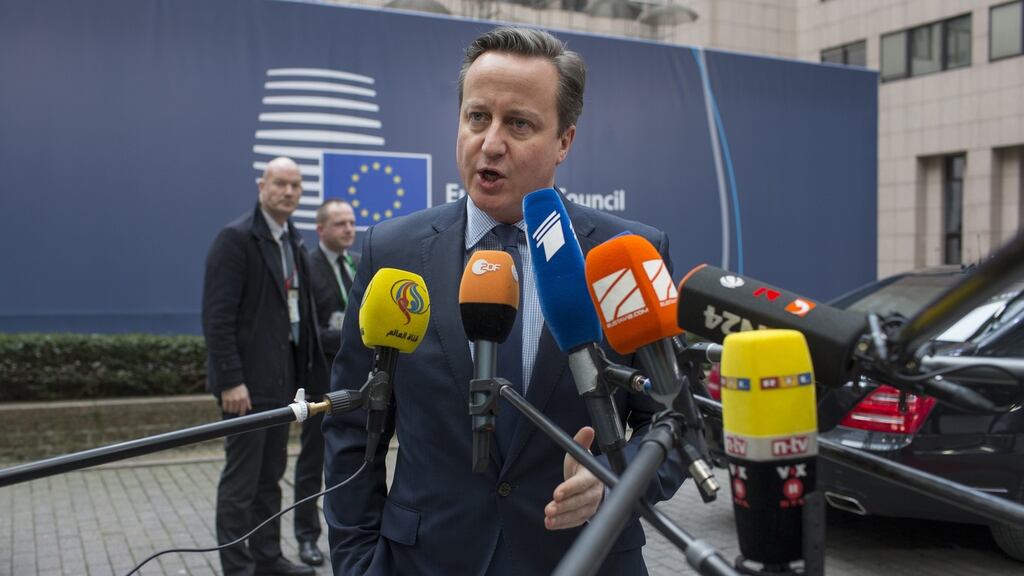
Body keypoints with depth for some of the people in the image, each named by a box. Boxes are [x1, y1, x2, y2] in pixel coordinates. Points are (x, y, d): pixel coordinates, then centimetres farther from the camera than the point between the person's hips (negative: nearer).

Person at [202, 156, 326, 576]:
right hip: (249, 379, -8)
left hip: (282, 377, 8)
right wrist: (230, 380, -20)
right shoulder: (236, 238, -11)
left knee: (270, 475, 15)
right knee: (241, 478, 0)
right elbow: (217, 316, -16)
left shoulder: (294, 242, 13)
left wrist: (303, 370, 10)